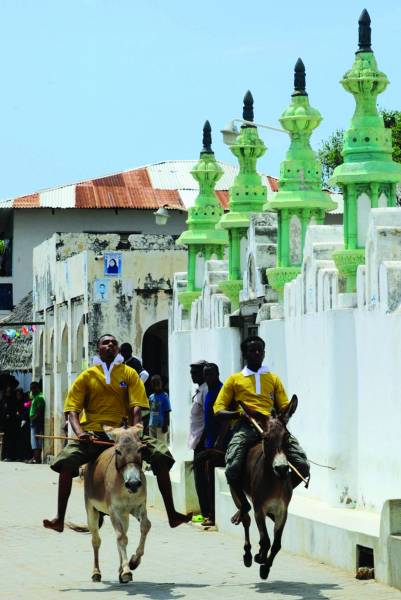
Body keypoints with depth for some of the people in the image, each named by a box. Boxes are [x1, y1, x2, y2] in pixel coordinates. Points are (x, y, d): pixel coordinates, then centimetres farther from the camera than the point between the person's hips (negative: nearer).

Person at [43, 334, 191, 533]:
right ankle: (60, 518, -22)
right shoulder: (86, 376, 8)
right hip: (93, 434, -1)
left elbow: (135, 408, -1)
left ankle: (172, 515, -12)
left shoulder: (129, 374, 10)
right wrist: (79, 432, -18)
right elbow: (73, 409, 1)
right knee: (67, 460, -28)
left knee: (161, 455, -19)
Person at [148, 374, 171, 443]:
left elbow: (167, 412, -8)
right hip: (152, 425, 6)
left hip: (161, 425, -6)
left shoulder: (164, 396, -8)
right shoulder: (151, 396, 10)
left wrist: (166, 425, -11)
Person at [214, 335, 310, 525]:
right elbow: (219, 410, 10)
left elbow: (284, 408, 18)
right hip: (246, 426, -2)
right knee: (232, 468, -29)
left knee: (303, 466, -18)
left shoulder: (273, 379, 23)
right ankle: (243, 504, 3)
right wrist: (240, 413, -9)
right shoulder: (235, 380, 17)